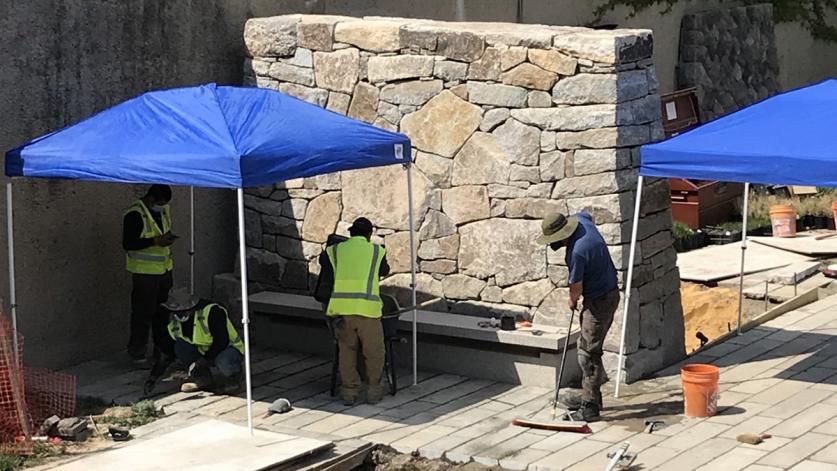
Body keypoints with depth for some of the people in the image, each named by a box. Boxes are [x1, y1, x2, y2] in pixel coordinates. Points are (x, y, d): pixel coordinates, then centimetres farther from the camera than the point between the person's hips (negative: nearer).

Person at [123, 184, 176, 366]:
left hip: (164, 269, 8)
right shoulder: (135, 214, -16)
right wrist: (155, 241, -25)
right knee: (142, 313, -4)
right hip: (144, 271, -8)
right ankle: (137, 352, 4)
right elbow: (127, 244, -19)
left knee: (163, 310, 15)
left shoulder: (163, 211, 9)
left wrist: (168, 239, 2)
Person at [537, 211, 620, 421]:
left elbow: (576, 287, -19)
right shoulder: (581, 219, -4)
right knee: (590, 348, 18)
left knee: (588, 353, -7)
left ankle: (590, 406, -4)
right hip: (608, 292, 10)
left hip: (599, 301, -10)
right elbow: (588, 214, 24)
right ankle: (590, 396, 27)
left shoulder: (577, 252, -30)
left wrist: (572, 301, 4)